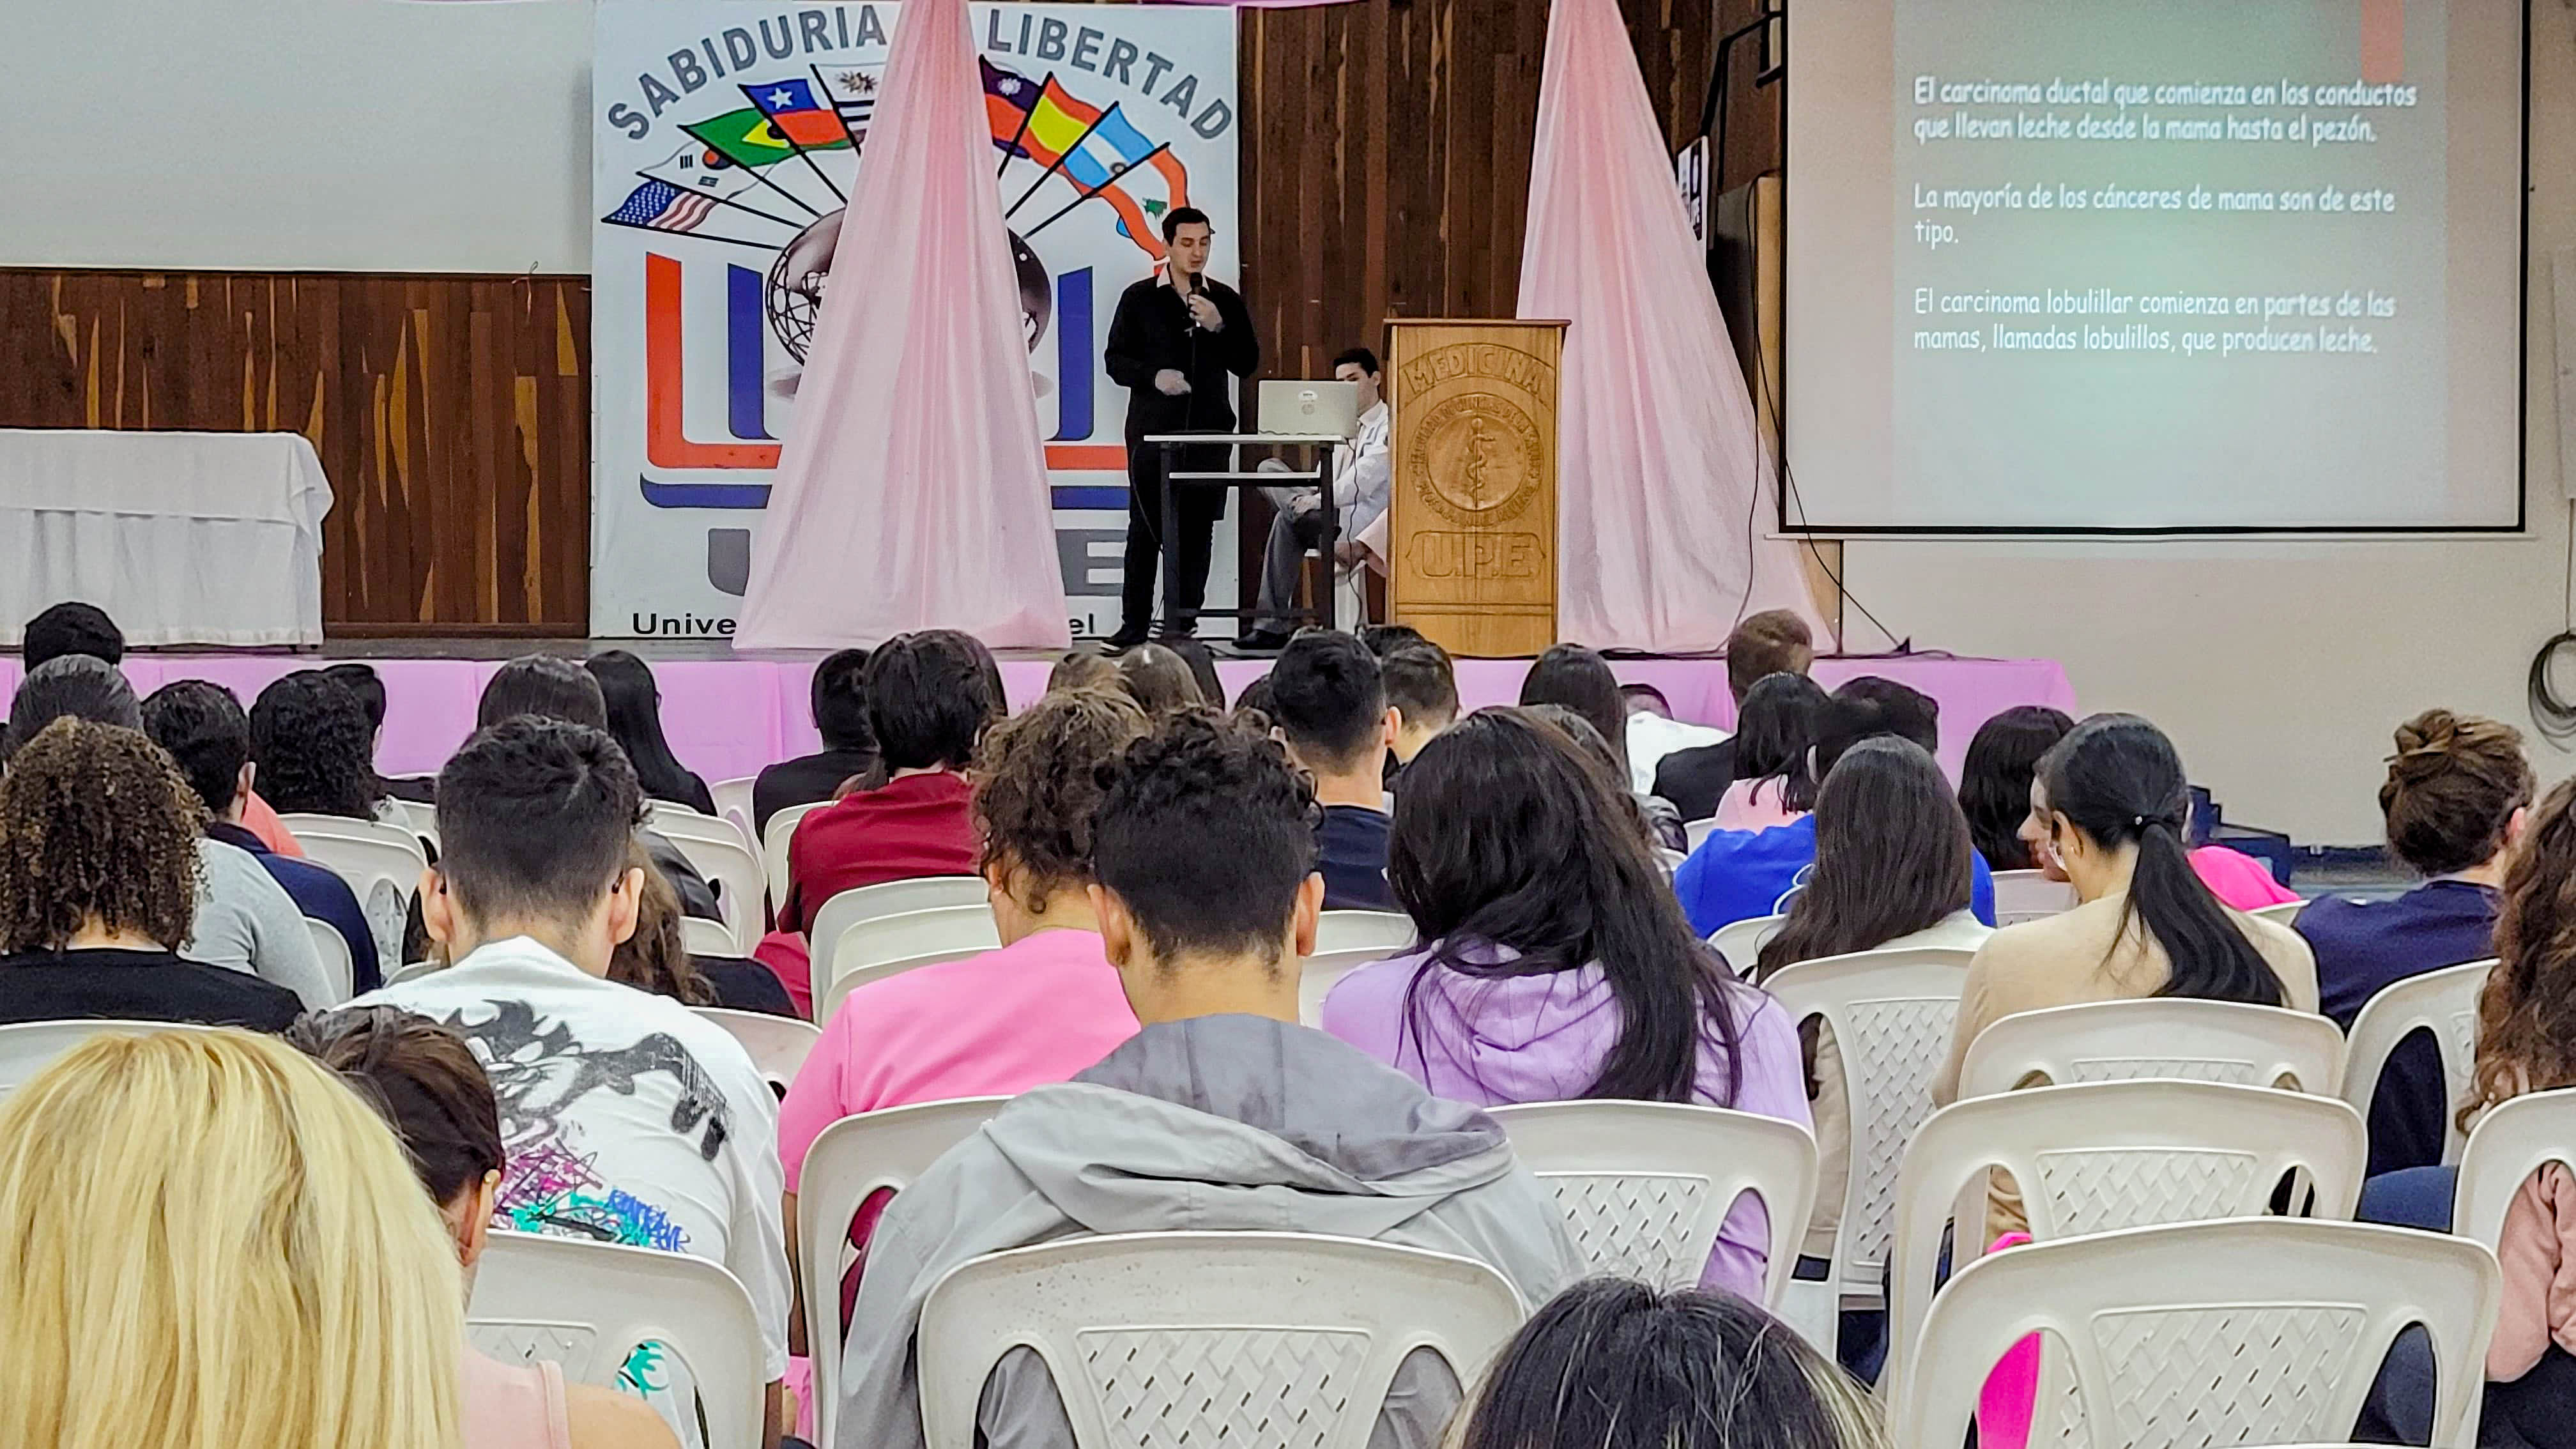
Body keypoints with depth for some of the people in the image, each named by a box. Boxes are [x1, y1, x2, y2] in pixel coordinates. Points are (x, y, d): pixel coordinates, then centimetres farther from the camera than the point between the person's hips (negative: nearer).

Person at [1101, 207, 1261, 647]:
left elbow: (1248, 363, 8)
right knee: (1146, 527, -2)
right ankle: (1135, 622, 3)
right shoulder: (1140, 299, 6)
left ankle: (1184, 617, 7)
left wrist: (1218, 327, -7)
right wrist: (1154, 377, -12)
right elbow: (1115, 359, 5)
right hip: (1153, 428, -2)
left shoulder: (1225, 301, 11)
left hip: (1209, 430, 2)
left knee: (1197, 527, 0)